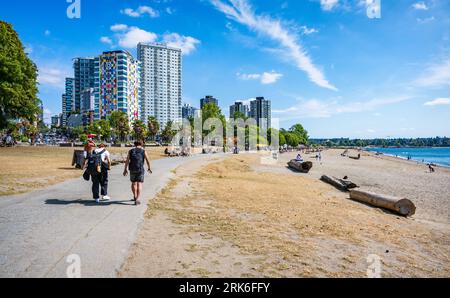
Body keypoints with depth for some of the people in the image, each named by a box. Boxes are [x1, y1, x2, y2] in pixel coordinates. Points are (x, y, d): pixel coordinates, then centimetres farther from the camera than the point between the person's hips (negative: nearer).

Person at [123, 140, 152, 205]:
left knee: (133, 183, 20)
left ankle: (135, 196, 35)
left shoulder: (131, 151, 6)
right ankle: (137, 200, -10)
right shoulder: (143, 151, 1)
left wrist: (125, 169, 4)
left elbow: (127, 161, 0)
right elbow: (148, 161, 3)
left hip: (132, 169, 2)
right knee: (139, 184, 0)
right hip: (140, 170, -2)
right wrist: (149, 168, 18)